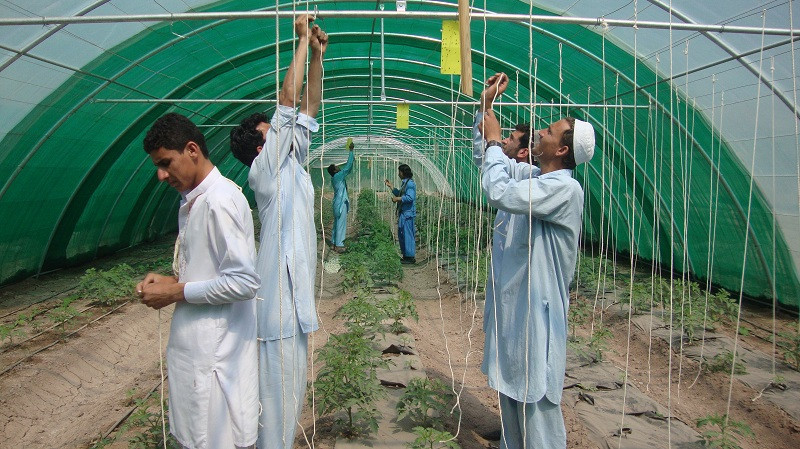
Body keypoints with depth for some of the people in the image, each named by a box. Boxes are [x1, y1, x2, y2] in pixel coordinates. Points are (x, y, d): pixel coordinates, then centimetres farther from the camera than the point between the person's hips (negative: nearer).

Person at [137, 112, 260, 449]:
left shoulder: (220, 201, -19)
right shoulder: (192, 200, 11)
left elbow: (244, 282, -24)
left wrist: (176, 292, -15)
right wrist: (171, 280, 4)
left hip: (214, 351, -9)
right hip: (195, 343, 9)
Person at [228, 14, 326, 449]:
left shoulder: (292, 165, 12)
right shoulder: (265, 172, -11)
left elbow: (308, 109, 14)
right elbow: (287, 99, -15)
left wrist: (318, 55, 8)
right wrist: (302, 40, -8)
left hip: (297, 299, 9)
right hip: (279, 301, -9)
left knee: (291, 393, 18)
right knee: (276, 396, 0)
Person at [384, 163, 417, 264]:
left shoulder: (410, 183, -15)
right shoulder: (404, 182, 16)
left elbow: (410, 197, -24)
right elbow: (399, 194, 27)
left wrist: (397, 199, -18)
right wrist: (390, 186, 23)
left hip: (408, 213, -11)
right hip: (402, 213, 11)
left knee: (408, 234, -6)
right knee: (401, 234, 15)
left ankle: (411, 257, 0)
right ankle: (406, 255, 23)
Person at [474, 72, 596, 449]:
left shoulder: (564, 188, -21)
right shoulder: (527, 174, 6)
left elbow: (499, 193, -33)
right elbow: (484, 158, 18)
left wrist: (494, 141, -18)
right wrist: (485, 105, 7)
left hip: (536, 307, -9)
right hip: (509, 300, 9)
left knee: (536, 395, 2)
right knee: (510, 385, 22)